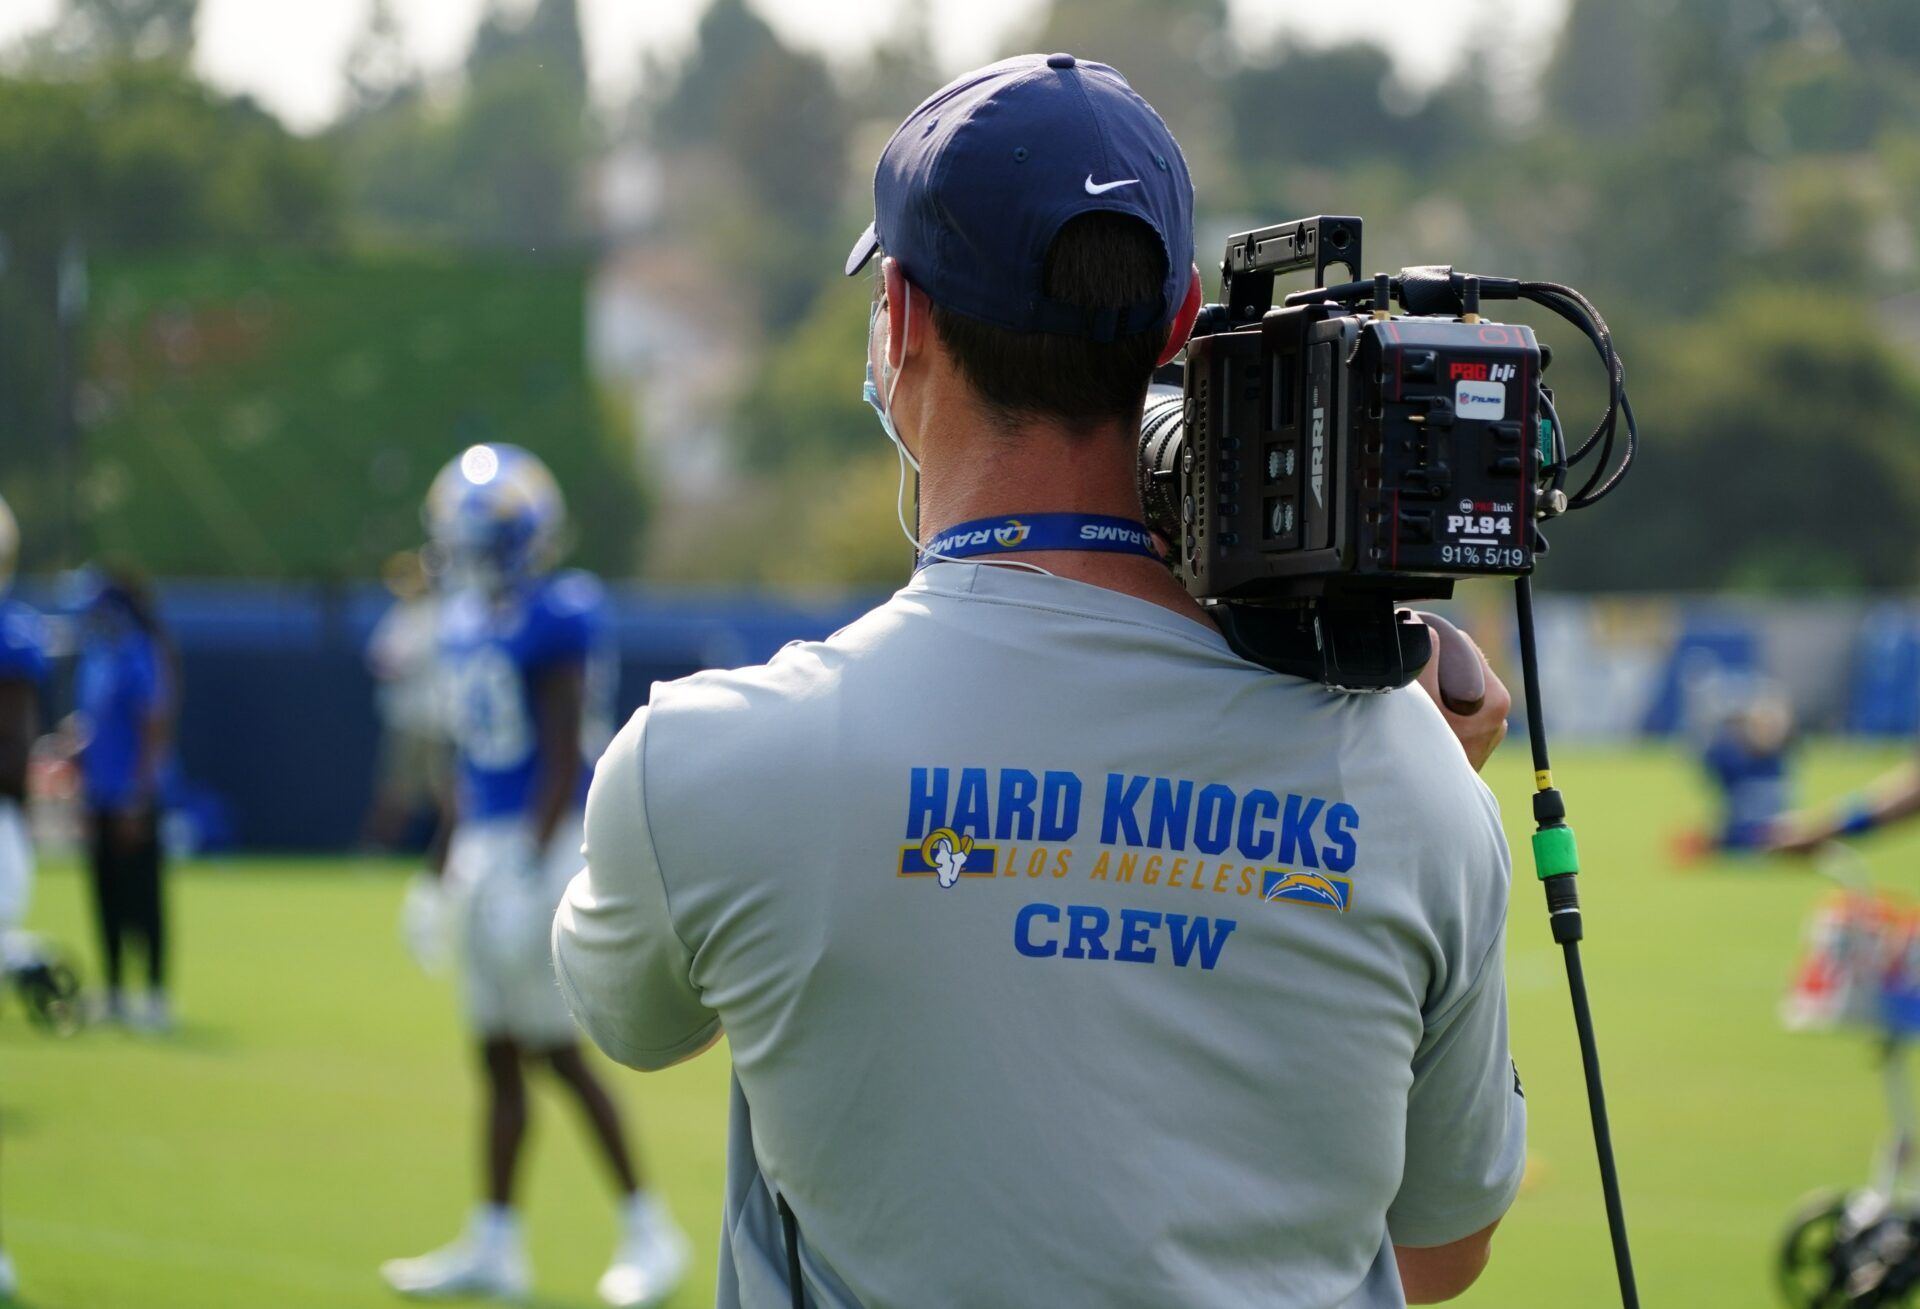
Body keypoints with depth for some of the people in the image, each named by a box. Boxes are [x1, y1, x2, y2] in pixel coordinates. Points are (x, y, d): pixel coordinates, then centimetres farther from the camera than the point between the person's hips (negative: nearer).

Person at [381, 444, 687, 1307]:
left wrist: (531, 867, -20)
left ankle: (648, 1234, 2)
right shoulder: (466, 622, 12)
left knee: (556, 1050, -6)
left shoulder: (552, 622, -13)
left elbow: (563, 759, -17)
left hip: (541, 843, -9)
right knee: (499, 1056, 11)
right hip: (485, 845, 9)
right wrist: (453, 858, 19)